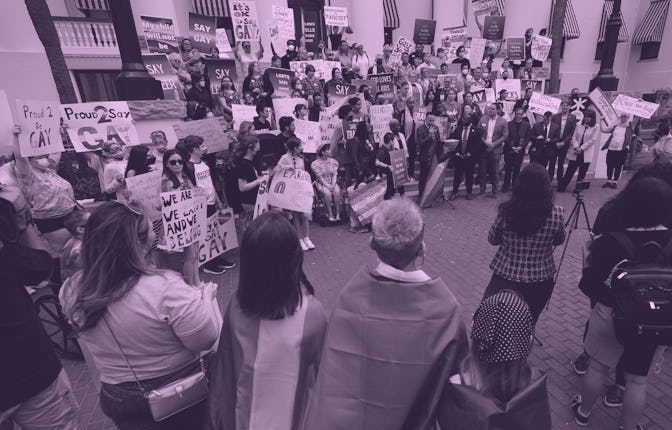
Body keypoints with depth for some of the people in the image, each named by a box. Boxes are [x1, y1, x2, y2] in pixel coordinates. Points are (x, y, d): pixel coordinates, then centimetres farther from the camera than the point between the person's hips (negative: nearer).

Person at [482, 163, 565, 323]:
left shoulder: (506, 210, -18)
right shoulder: (556, 214, -15)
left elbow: (492, 239, -2)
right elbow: (559, 241, 5)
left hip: (505, 277, -1)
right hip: (540, 281, 2)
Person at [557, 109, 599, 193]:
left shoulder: (595, 128, -2)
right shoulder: (579, 126, 6)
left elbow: (592, 140, -8)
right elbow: (573, 138, 3)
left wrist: (581, 148, -14)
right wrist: (576, 147, -12)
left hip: (586, 154, -2)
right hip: (575, 153, 2)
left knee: (582, 173, 5)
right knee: (569, 171, 2)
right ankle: (561, 187, 6)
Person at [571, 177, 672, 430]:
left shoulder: (613, 241, -21)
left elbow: (589, 284, -13)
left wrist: (600, 296, 8)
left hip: (610, 315, -2)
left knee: (597, 367, 18)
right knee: (637, 379, 18)